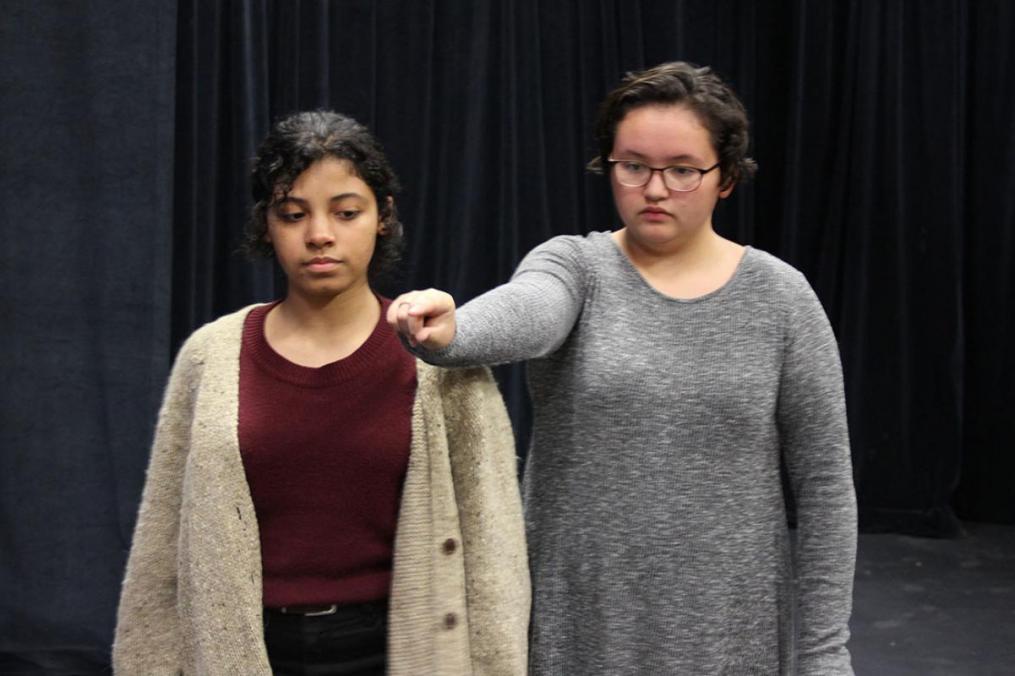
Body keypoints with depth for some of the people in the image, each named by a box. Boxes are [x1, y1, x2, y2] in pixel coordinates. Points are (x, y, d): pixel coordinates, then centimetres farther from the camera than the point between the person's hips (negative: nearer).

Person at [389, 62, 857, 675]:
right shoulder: (575, 267, -4)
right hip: (579, 624, 0)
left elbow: (823, 479, 0)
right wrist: (450, 332, -50)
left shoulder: (780, 297, -2)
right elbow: (525, 311, -28)